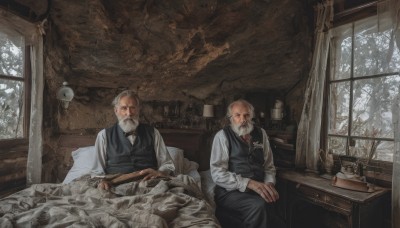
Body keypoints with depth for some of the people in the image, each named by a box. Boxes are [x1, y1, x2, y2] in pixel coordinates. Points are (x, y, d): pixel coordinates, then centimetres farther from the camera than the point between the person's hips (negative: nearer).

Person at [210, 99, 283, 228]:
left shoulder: (260, 133, 10)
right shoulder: (222, 136, -4)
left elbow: (269, 166, 14)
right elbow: (217, 173, -13)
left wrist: (269, 184, -8)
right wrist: (250, 183, -21)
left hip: (258, 189, 4)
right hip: (230, 191, -3)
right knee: (259, 206, -31)